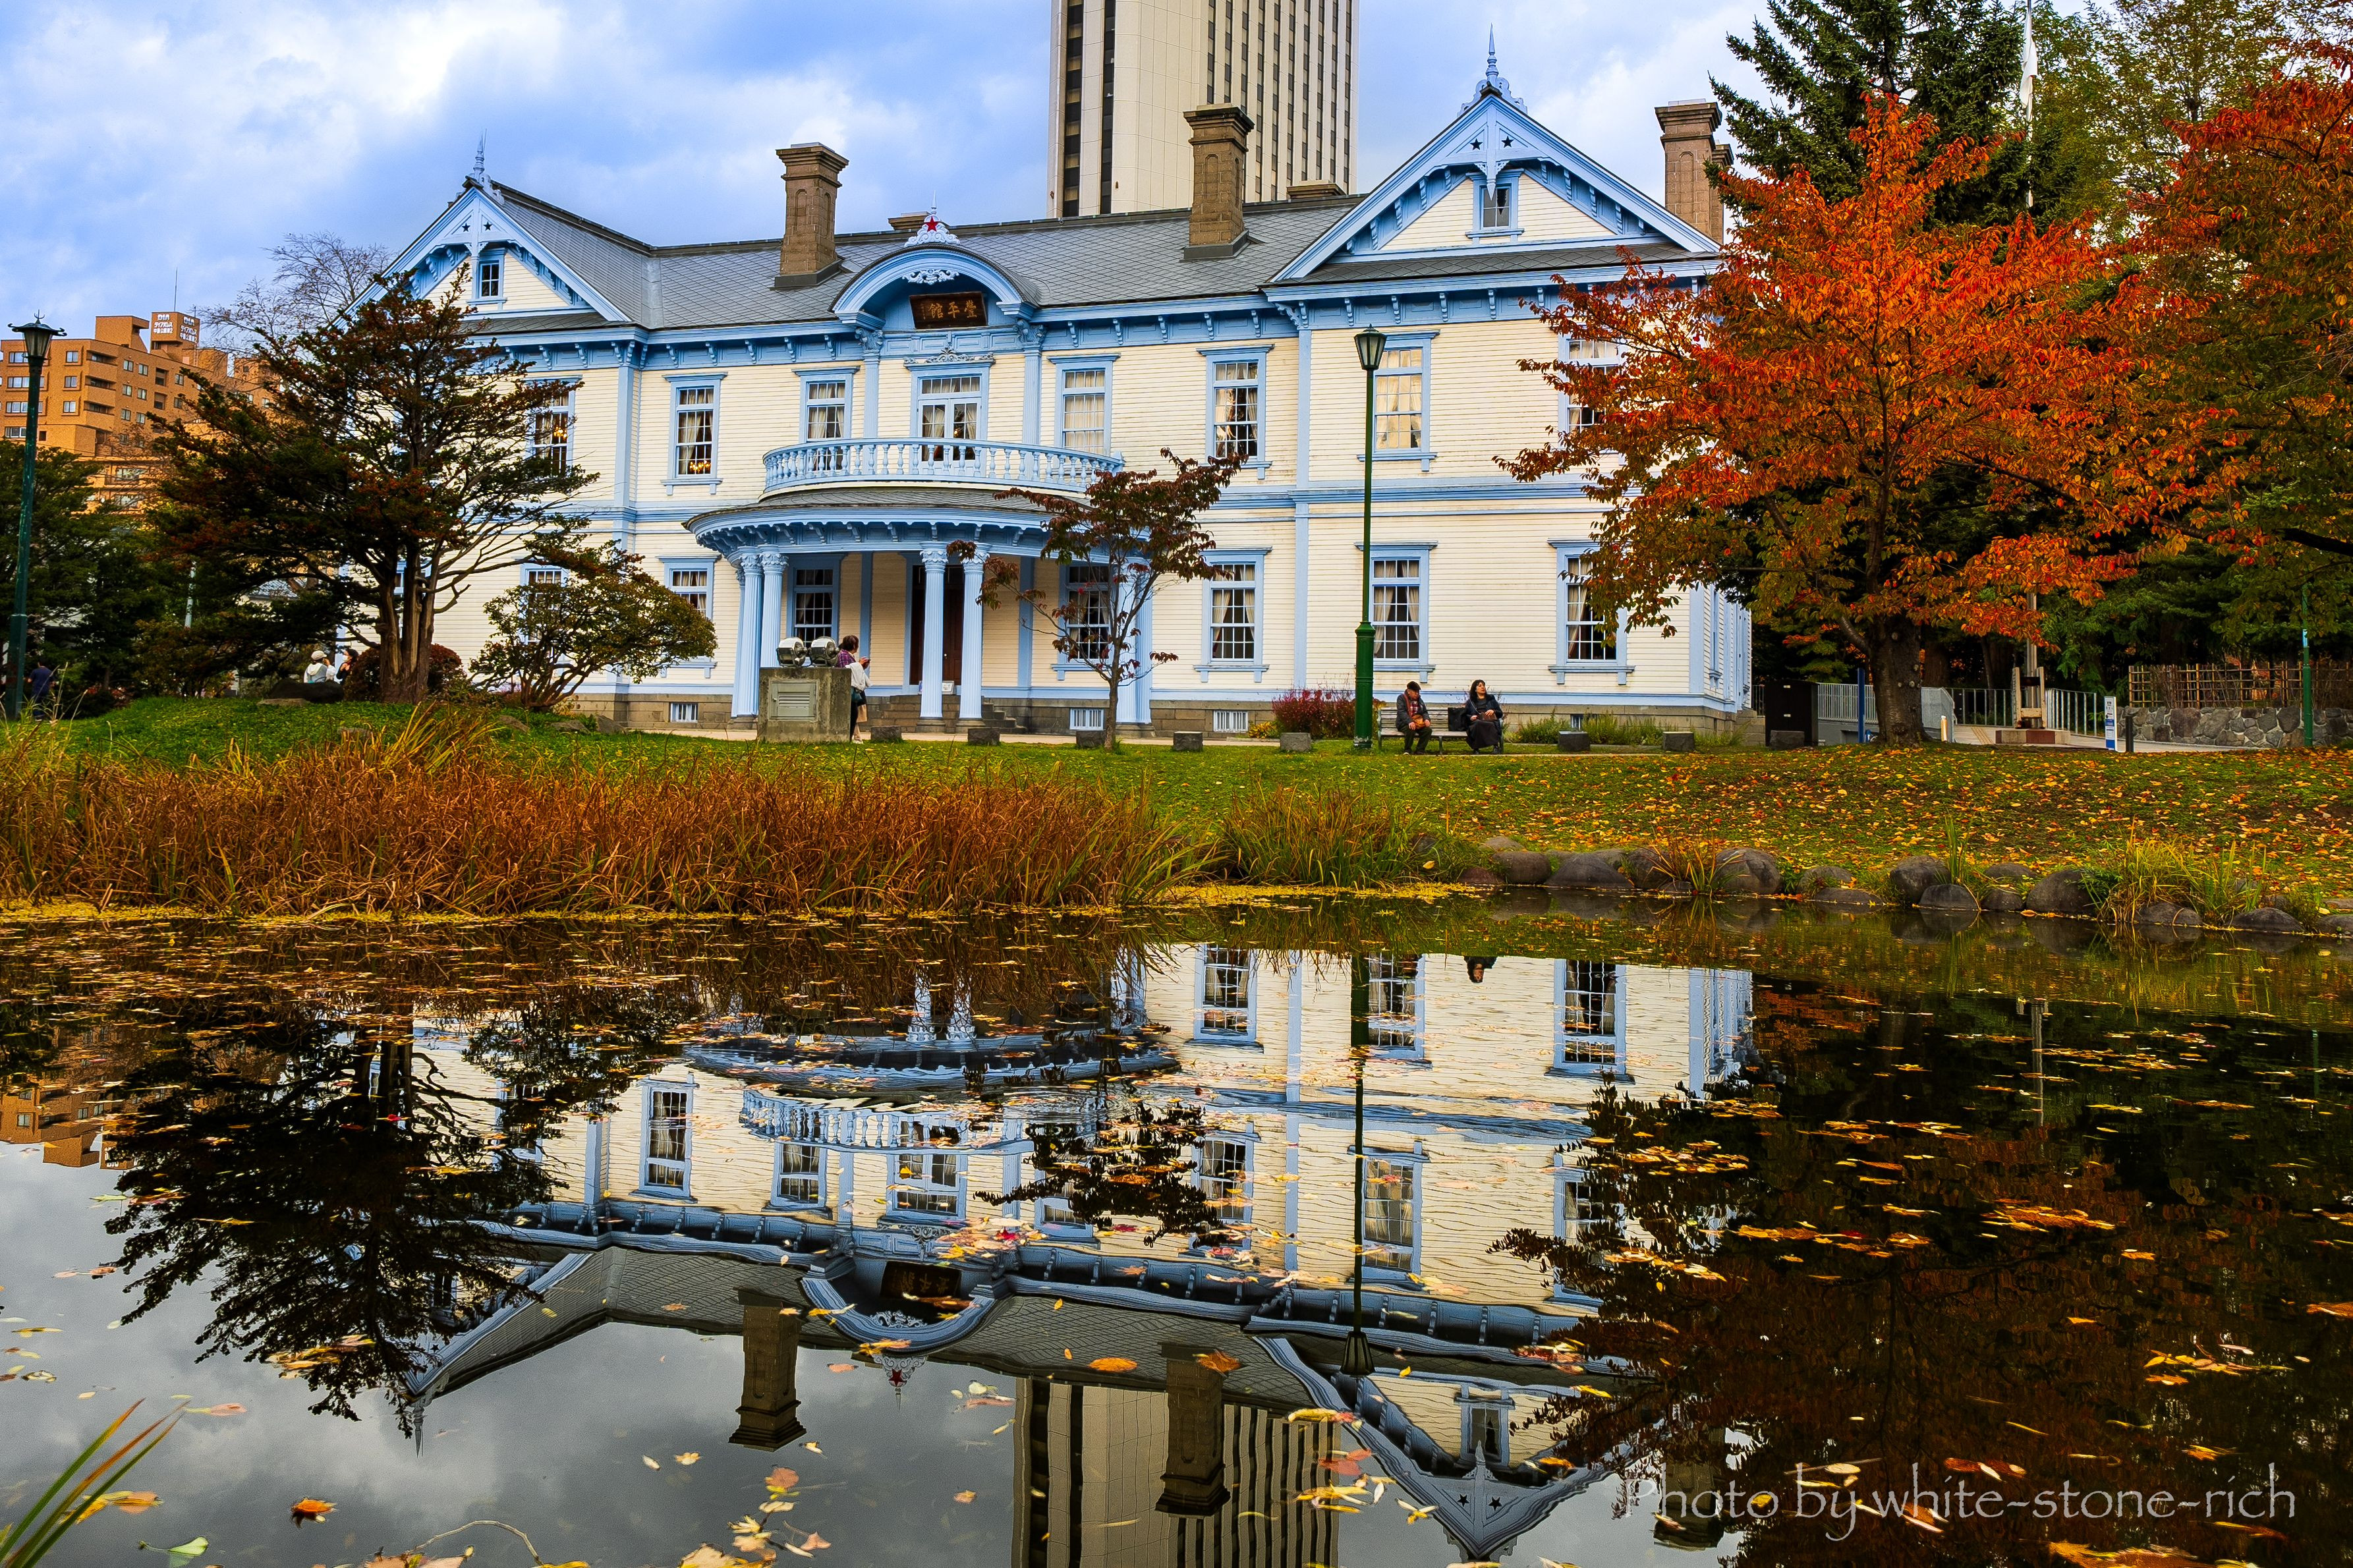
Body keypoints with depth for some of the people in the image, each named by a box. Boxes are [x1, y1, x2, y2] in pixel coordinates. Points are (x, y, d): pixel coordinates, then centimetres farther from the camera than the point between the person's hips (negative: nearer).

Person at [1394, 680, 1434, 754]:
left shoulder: (1419, 700, 18)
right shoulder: (1402, 698, -2)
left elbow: (1425, 712, 16)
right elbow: (1402, 712, -15)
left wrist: (1426, 719, -9)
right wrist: (1409, 722, -32)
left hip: (1418, 722, 5)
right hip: (1404, 724, -5)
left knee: (1428, 730, -24)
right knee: (1411, 730, -39)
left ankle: (1420, 750, -16)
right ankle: (1407, 750, -20)